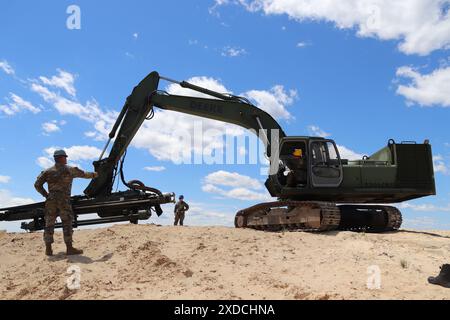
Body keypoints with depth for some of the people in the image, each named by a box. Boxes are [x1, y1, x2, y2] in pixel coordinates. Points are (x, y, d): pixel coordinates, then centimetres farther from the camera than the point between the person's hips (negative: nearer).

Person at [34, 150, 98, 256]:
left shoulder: (48, 171, 10)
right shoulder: (70, 170, 3)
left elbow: (37, 184, 5)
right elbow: (83, 174, 17)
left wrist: (45, 194, 14)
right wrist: (93, 175, 35)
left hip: (51, 200, 4)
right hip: (64, 200, -4)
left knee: (49, 224, 8)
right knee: (67, 223, -1)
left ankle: (48, 249, 10)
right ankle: (69, 248, -2)